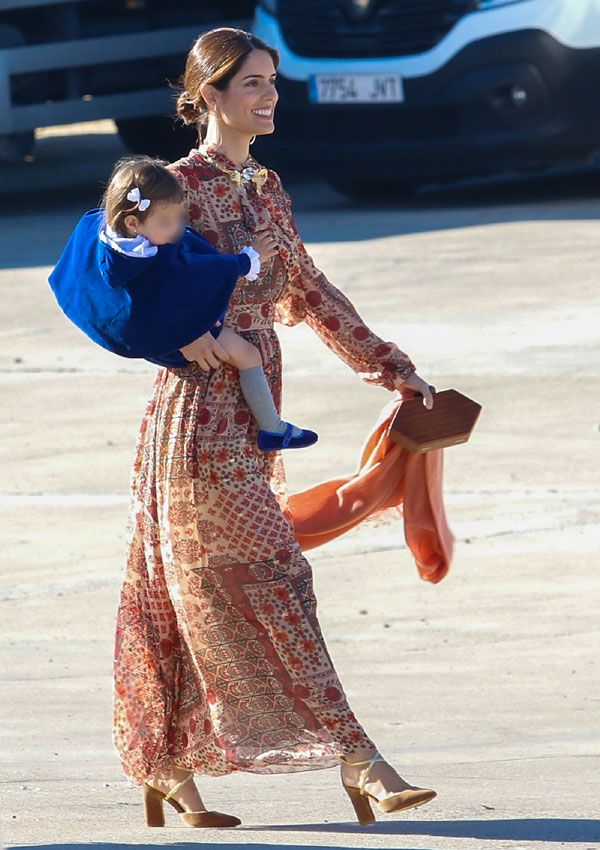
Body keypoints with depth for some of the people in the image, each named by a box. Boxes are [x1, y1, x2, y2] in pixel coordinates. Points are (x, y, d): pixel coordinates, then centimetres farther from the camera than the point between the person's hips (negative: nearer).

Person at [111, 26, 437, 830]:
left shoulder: (267, 188, 14)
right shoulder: (181, 186, -10)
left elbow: (310, 292, 21)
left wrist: (391, 368, 20)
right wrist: (182, 330, -27)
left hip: (253, 415, 8)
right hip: (203, 410, -8)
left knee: (206, 603, 12)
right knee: (271, 584, -9)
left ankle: (170, 766, 19)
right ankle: (356, 761, -12)